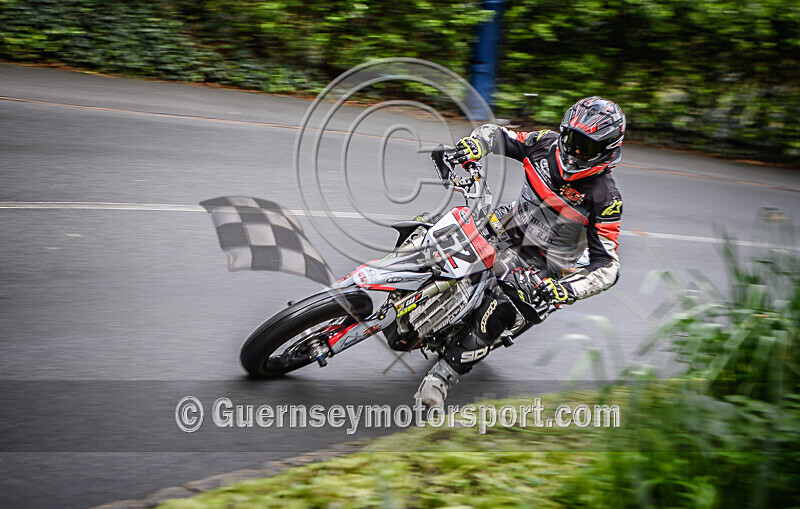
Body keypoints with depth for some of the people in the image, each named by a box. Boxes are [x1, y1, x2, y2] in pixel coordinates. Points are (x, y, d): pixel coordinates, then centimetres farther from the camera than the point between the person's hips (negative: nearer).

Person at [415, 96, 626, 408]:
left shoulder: (605, 199, -19)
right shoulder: (547, 145, -6)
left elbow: (607, 267, -21)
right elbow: (495, 134, 5)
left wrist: (566, 290, -38)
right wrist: (474, 144, -20)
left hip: (539, 265, -6)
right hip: (504, 229, 6)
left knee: (498, 311, -31)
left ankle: (442, 377, -23)